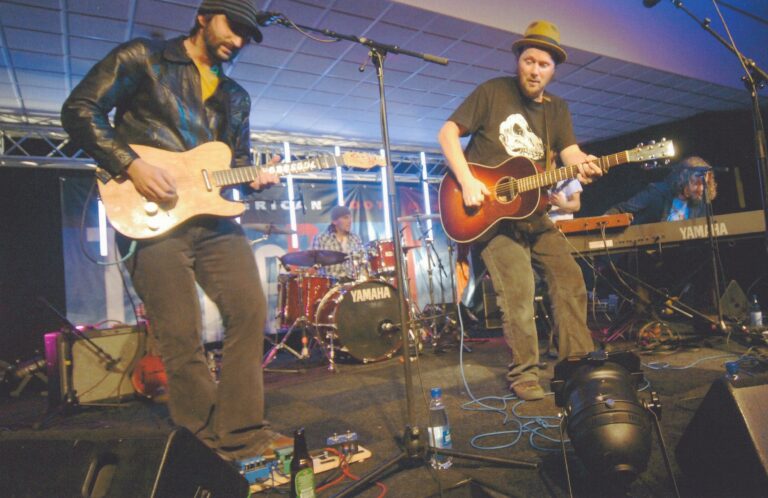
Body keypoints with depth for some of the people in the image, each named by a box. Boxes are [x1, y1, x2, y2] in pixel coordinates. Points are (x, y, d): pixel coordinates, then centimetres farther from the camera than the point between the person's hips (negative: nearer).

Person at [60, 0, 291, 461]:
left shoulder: (236, 96, 21)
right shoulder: (143, 57, 6)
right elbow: (79, 110, -1)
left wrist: (255, 178, -1)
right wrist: (131, 165, -13)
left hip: (214, 217, 6)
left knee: (251, 311, -7)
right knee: (182, 337, -4)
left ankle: (240, 433, 4)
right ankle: (208, 444, 12)